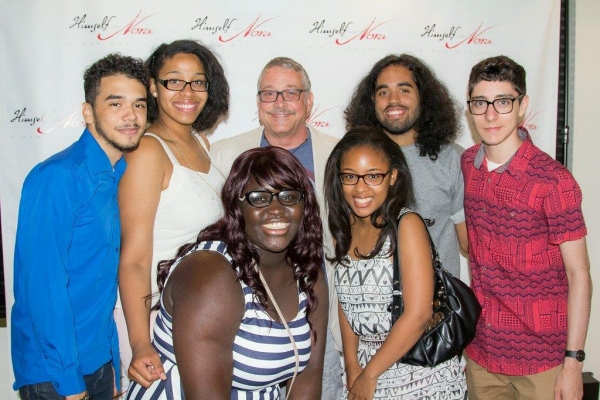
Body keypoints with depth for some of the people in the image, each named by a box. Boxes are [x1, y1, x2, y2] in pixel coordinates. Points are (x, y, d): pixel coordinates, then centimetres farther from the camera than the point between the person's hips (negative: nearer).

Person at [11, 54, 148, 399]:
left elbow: (106, 276, 7)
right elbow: (42, 284, -21)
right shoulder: (56, 178, -20)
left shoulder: (121, 175, 2)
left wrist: (113, 363, 9)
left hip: (100, 359, 7)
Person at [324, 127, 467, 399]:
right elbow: (346, 303, 4)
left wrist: (369, 376, -14)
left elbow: (418, 314, -21)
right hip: (365, 370, 5)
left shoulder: (407, 225, -17)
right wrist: (352, 368, -5)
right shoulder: (343, 228, 0)